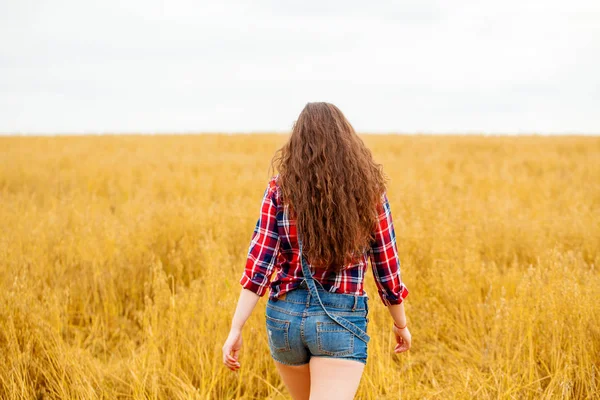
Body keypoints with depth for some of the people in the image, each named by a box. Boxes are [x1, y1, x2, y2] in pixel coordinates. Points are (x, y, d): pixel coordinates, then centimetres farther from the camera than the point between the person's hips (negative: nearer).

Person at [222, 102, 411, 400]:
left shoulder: (280, 188, -2)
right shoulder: (369, 189, -2)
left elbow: (260, 262, -9)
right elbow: (386, 264, 4)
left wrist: (236, 329, -8)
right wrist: (400, 323, 18)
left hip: (285, 316, 3)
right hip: (341, 321, -2)